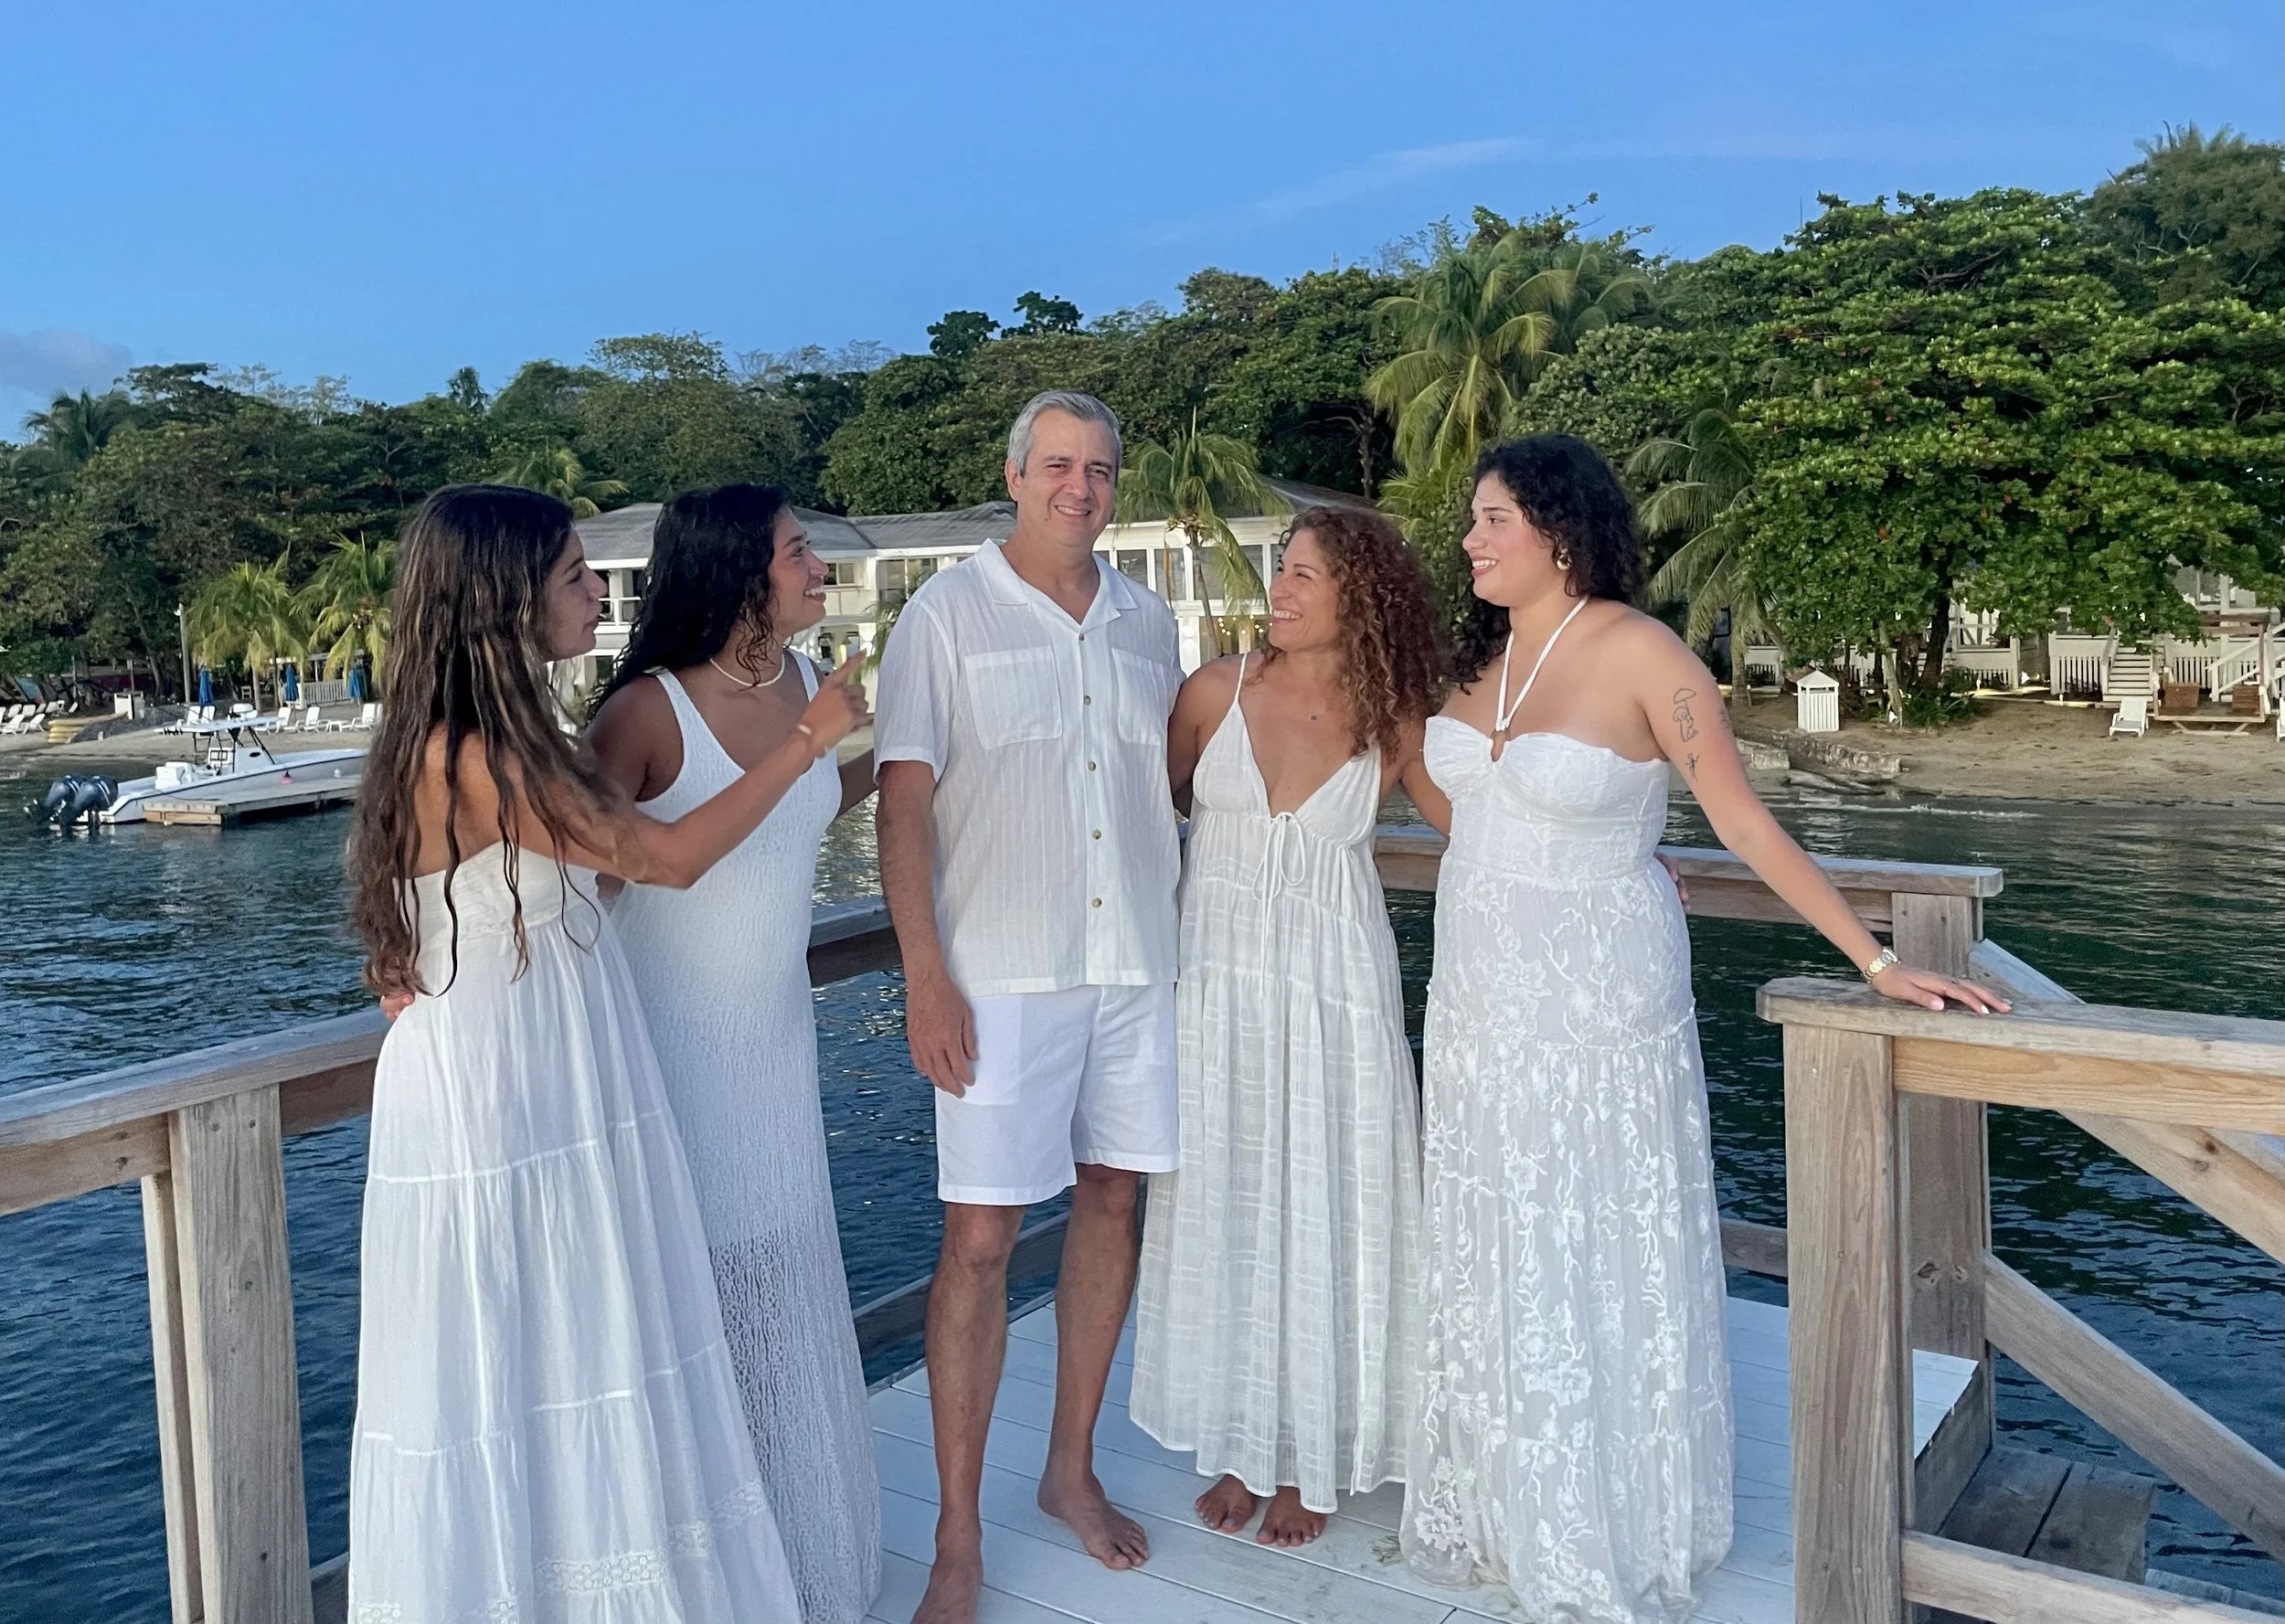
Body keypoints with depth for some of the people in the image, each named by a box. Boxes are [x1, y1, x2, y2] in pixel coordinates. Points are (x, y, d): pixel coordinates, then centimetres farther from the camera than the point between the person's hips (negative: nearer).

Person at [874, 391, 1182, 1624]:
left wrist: (1177, 936, 11)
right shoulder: (948, 614, -2)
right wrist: (924, 975, -12)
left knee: (1112, 1198, 11)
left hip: (1137, 965, 5)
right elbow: (903, 800, -6)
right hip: (1000, 973, -5)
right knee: (979, 1235, -4)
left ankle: (1072, 1471, 30)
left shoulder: (1147, 621, 12)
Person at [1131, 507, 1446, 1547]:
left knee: (1323, 1209, 5)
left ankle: (1311, 1457, 24)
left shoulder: (1393, 727, -3)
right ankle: (1240, 1442, 26)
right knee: (1222, 1204, 8)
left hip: (1333, 988, -1)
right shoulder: (1217, 691, -2)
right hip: (1216, 976, 1)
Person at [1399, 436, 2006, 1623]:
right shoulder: (1476, 654, 3)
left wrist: (1875, 961, -12)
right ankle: (1494, 1509, 33)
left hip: (1595, 991, -6)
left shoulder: (1640, 655, -15)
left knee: (1594, 1264, 5)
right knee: (1486, 1254, 15)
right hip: (1475, 989, 6)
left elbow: (1746, 824, -12)